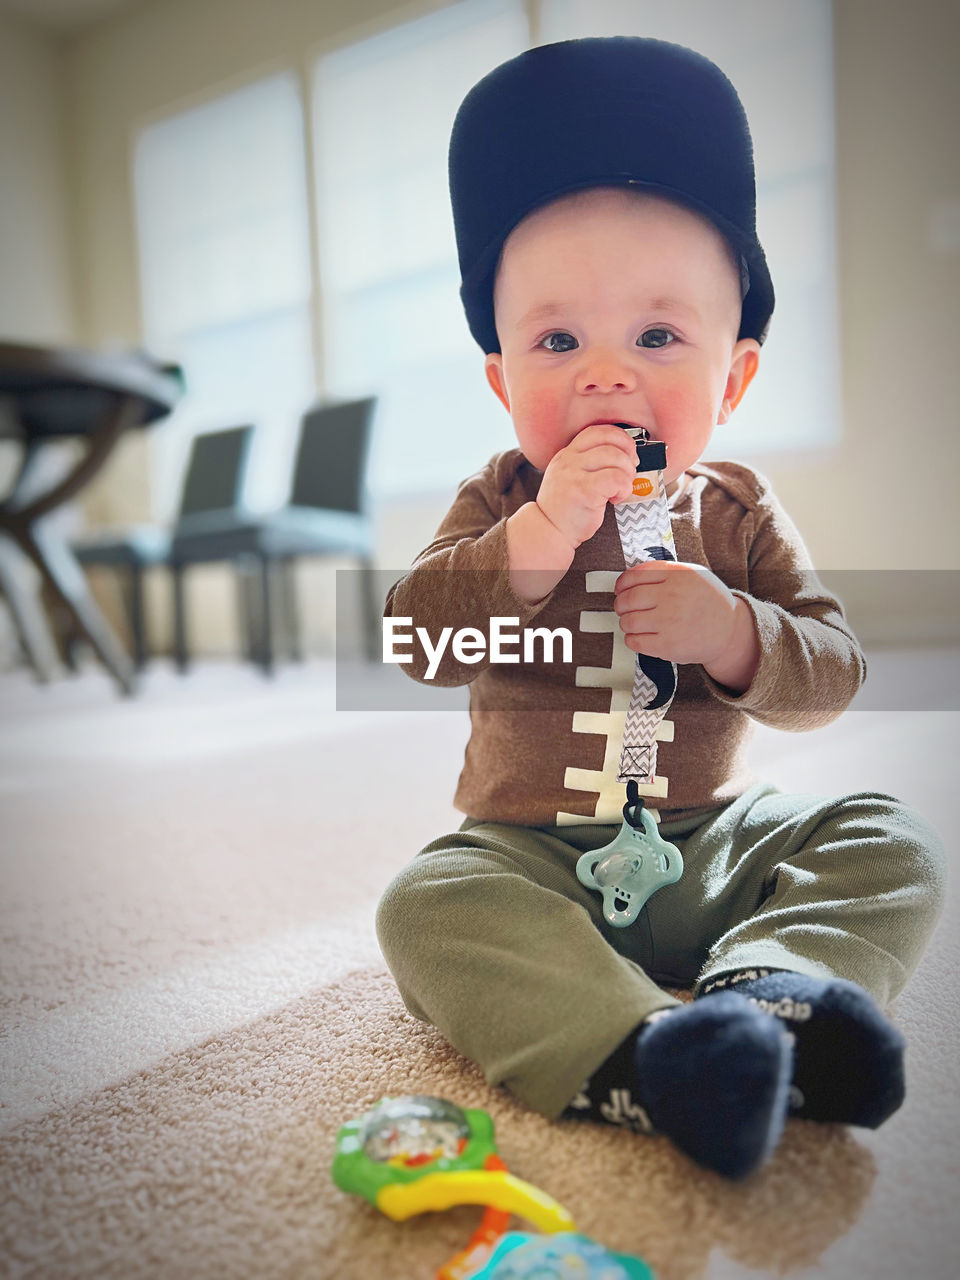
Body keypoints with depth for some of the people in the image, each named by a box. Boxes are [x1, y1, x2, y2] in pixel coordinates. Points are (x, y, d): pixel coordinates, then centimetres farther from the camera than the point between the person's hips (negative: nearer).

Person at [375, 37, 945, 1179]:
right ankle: (640, 1056, -40)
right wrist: (533, 544, -33)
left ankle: (768, 989, -32)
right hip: (530, 850, -2)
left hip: (715, 842, 3)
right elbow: (414, 640, -18)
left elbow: (832, 671, -4)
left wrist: (730, 634, -25)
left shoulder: (736, 510, 0)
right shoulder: (500, 503, -4)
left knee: (892, 844, -11)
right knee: (427, 906, -28)